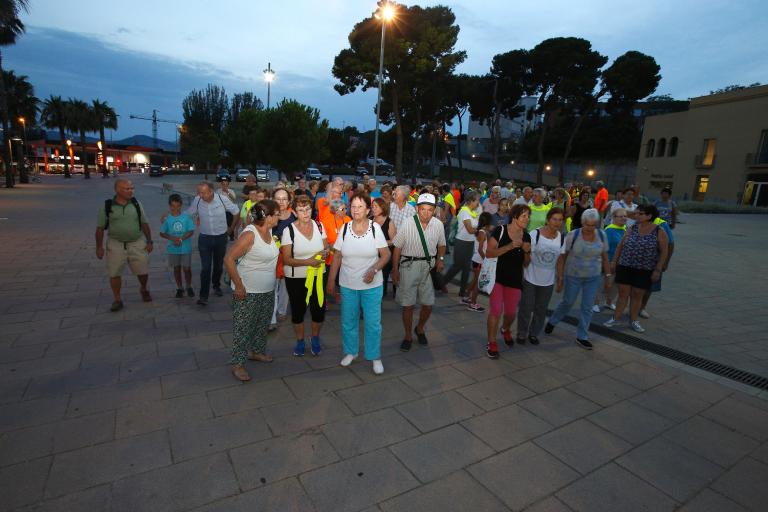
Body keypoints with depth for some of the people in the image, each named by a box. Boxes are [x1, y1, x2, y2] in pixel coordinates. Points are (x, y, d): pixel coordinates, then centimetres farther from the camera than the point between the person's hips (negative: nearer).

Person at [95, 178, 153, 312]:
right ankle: (117, 300, 20)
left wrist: (149, 241, 2)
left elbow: (145, 224, 5)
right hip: (116, 244, -1)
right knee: (114, 273, 5)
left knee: (143, 271, 5)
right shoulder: (107, 206, -6)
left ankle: (143, 289, 35)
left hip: (137, 243, 1)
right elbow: (100, 228, -1)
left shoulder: (136, 203, -1)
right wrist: (99, 247, -1)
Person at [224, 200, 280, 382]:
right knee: (242, 328, 5)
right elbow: (229, 259, -24)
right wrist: (239, 286, -22)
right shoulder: (249, 234, -22)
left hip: (268, 291, 8)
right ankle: (237, 363, 19)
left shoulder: (269, 231, 2)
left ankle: (256, 351, 41)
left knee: (262, 325, 22)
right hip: (247, 292, -8)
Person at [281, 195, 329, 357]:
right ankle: (300, 341, 38)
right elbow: (286, 259, -12)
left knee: (319, 310, 6)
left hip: (318, 275, 2)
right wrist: (307, 261, -24)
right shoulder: (289, 230, -11)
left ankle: (315, 338, 36)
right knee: (298, 311, 12)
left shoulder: (319, 226, -1)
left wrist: (325, 252, -15)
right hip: (296, 278, -2)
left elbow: (326, 247, 10)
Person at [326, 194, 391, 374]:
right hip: (348, 284, 2)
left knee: (373, 322, 4)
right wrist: (331, 281, 3)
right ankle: (351, 352, 35)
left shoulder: (375, 228, -8)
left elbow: (386, 255, -5)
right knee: (348, 321, 14)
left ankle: (375, 357, 23)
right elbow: (337, 256, 2)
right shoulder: (345, 228, -3)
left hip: (372, 285, -2)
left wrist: (374, 270, -21)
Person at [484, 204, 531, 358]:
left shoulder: (526, 237, 3)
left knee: (511, 312, 14)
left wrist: (527, 251, -11)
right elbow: (488, 253, -17)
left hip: (515, 279, 5)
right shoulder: (500, 230, -12)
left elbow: (526, 264, 9)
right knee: (496, 310, -8)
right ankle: (492, 343, 10)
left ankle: (505, 329, 47)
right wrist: (509, 246, -25)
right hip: (497, 276, -4)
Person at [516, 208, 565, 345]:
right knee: (526, 307, 8)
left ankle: (534, 333, 34)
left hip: (548, 281, 4)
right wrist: (521, 273, -13)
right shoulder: (535, 234, -15)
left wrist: (560, 276, 7)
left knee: (541, 309, 16)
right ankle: (522, 333, 26)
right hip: (530, 278, -3)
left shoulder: (562, 238, -3)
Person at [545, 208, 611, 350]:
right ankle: (552, 322, 39)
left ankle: (581, 337, 21)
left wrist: (607, 276, 8)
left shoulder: (601, 235, -5)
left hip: (593, 277, 3)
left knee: (587, 307, 6)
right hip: (573, 276, -2)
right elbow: (562, 258, -10)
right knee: (567, 302, 12)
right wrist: (560, 279, -9)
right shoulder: (572, 236, -15)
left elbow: (605, 257, 6)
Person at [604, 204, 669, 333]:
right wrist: (614, 261, 8)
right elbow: (620, 245, 9)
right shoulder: (631, 228, 2)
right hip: (625, 267, 2)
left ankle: (633, 321, 21)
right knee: (623, 293, 5)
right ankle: (615, 318, 15)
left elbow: (664, 252, -5)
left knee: (637, 295, 8)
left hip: (644, 270, -2)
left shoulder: (659, 232, -6)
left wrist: (658, 270, -9)